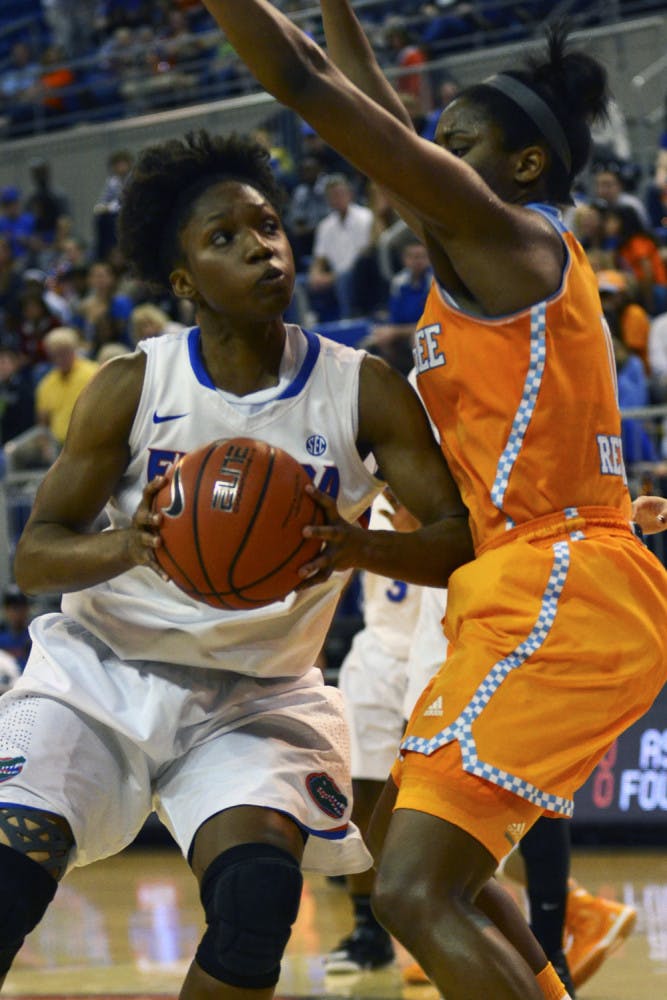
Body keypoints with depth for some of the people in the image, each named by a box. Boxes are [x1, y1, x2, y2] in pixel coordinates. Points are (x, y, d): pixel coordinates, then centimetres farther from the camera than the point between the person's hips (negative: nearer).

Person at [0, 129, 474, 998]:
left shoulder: (363, 390, -8)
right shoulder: (133, 386, -9)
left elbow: (461, 541, -9)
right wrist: (125, 548, -31)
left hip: (257, 697, 0)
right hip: (101, 671, 0)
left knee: (259, 898, -23)